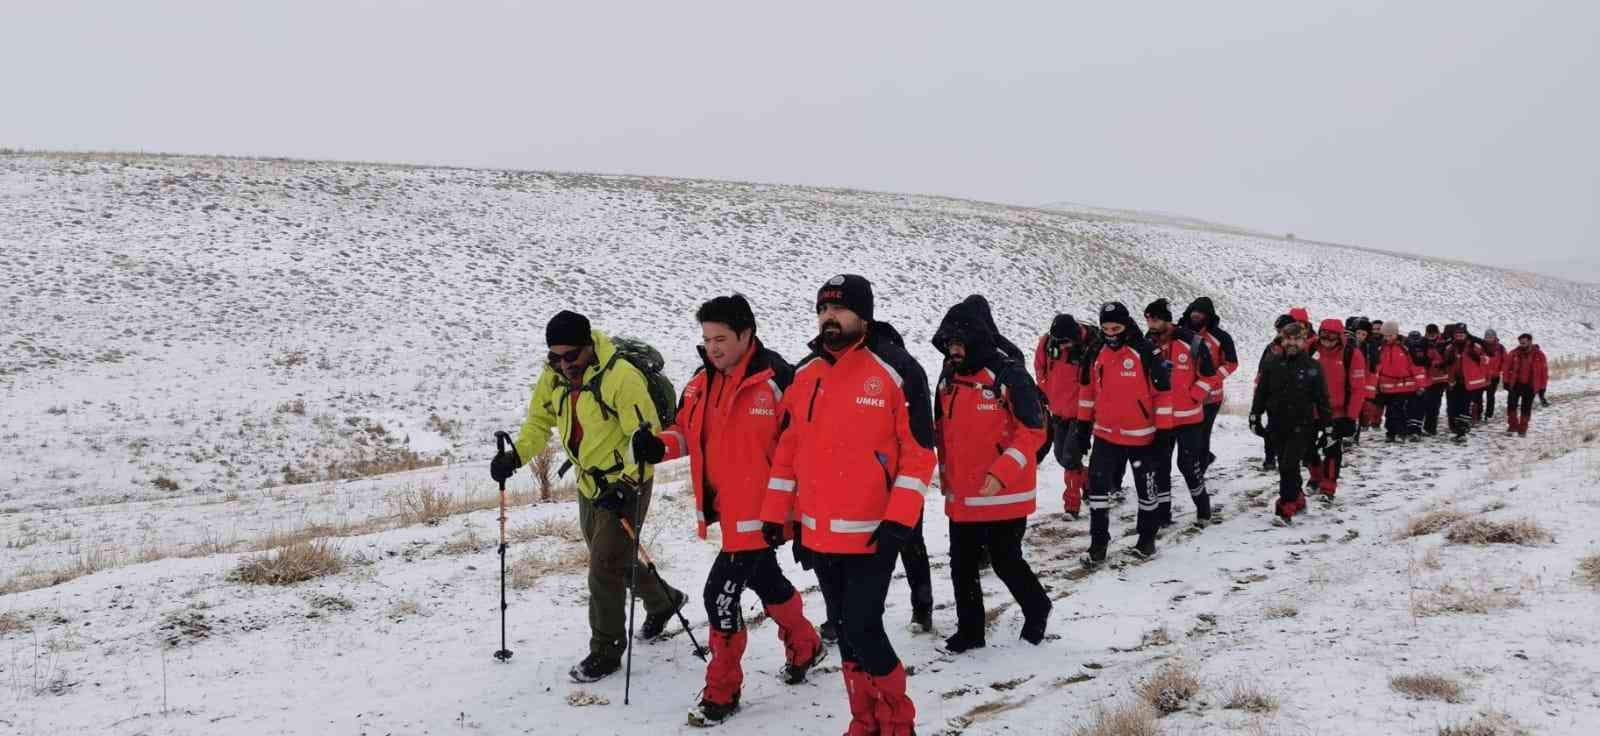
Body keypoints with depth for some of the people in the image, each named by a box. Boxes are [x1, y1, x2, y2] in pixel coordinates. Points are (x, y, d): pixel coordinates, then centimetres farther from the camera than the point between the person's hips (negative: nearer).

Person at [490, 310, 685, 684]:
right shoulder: (554, 375, -5)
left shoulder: (621, 377, -26)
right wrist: (516, 455, -8)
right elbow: (540, 420, 9)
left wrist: (627, 484, -32)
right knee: (613, 558, 22)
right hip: (589, 485, 8)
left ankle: (606, 651, 9)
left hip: (626, 486, -8)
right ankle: (664, 600, 47)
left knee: (605, 569, -7)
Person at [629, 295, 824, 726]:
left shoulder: (776, 381, -19)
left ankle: (722, 692, 6)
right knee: (766, 581, 25)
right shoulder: (702, 382, 4)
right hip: (726, 508, 8)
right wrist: (659, 445, -8)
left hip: (759, 510, -8)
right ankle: (804, 647, 49)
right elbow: (688, 431, 14)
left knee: (721, 594, -10)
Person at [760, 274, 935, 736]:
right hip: (818, 534, 6)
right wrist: (776, 513, 11)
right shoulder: (805, 374, 8)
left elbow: (919, 450, -11)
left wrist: (900, 519, -17)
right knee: (846, 630, 15)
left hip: (871, 534, -6)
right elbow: (788, 447, 14)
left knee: (863, 630, -7)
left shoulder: (895, 370, -9)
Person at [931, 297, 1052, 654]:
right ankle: (969, 630, 25)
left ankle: (1036, 609, 32)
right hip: (960, 497, 6)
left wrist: (1001, 473, -25)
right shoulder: (949, 377, 6)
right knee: (962, 566, 10)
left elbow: (1033, 430, -16)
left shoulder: (1009, 375, -15)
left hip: (1003, 495, -6)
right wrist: (947, 477, 15)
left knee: (1005, 562, 5)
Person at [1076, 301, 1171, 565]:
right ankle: (1098, 544, 6)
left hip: (1141, 435, -3)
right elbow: (1087, 390, 13)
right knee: (1098, 484, -2)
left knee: (1146, 487, 12)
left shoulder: (1147, 354, -13)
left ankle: (1147, 538, 30)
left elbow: (1163, 393, -10)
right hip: (1106, 434, 4)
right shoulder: (1094, 355, 1)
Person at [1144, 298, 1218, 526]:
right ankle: (1162, 513, 19)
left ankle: (1203, 508, 21)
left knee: (1189, 464, 0)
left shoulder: (1191, 342, -9)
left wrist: (1192, 397, -8)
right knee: (1159, 466, 8)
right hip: (1158, 419, 4)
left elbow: (1209, 374, -2)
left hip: (1188, 417, -4)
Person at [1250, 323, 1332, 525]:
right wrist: (1255, 417, 9)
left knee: (1289, 465, -14)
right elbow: (1261, 393, 11)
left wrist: (1327, 424, 1)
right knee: (1285, 466, 13)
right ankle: (1298, 500, 33)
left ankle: (1286, 509, -13)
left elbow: (1322, 398, 2)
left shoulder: (1312, 367, -2)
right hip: (1278, 424, 4)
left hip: (1302, 425, -4)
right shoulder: (1272, 365, 4)